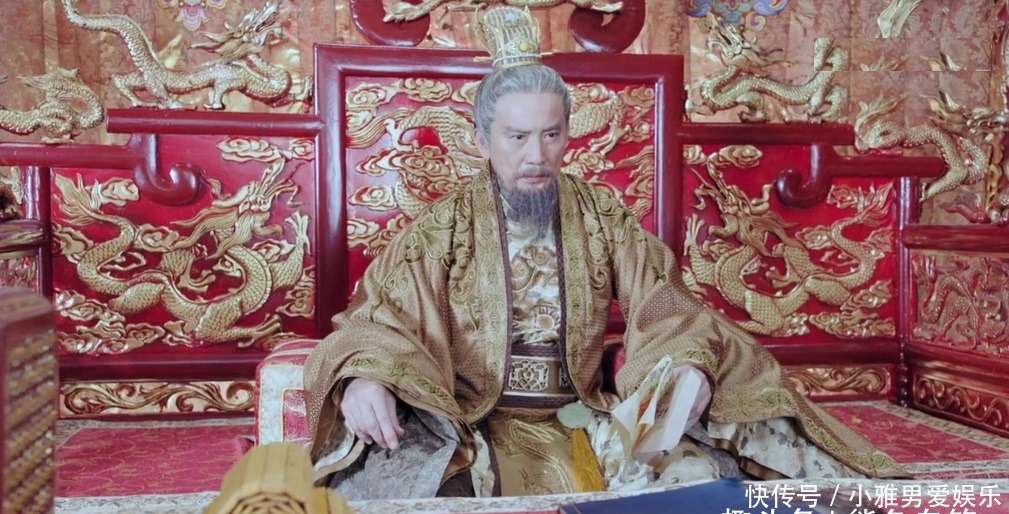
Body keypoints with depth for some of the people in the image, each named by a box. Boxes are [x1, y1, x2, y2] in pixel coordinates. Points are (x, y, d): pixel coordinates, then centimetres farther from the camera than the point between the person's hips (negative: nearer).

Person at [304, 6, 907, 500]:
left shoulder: (602, 216, 4)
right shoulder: (444, 225, -2)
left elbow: (665, 308, 0)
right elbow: (377, 318, -7)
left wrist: (693, 364, -23)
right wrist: (363, 376, -30)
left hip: (584, 419, 2)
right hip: (471, 428, -1)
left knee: (702, 474, -17)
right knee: (400, 480, -30)